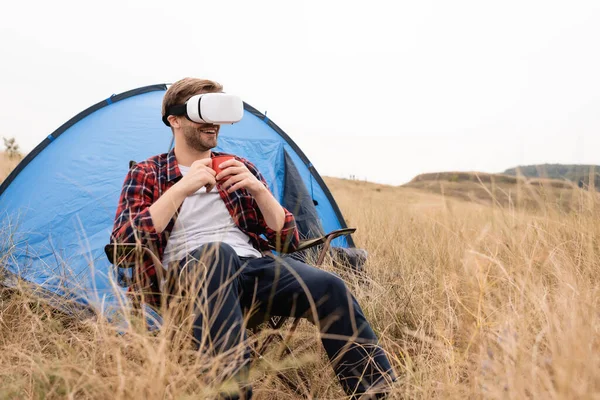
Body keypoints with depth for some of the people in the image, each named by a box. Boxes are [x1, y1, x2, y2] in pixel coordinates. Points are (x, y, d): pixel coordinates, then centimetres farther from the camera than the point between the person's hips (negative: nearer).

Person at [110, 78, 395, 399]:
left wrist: (258, 189, -4)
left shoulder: (240, 168, 17)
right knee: (214, 252, -39)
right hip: (188, 275, -2)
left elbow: (289, 238, 13)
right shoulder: (146, 174, 10)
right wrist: (181, 188, -13)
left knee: (328, 287, -25)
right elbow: (123, 243, -9)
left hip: (253, 266, 3)